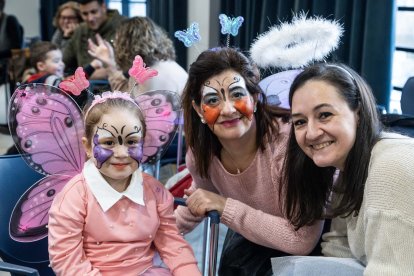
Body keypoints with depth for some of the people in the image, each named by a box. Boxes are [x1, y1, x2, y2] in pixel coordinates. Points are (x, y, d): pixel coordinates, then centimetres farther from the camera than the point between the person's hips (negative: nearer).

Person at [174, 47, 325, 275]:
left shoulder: (288, 141, -36)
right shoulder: (200, 153, -16)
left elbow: (301, 240, -36)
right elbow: (197, 203, 6)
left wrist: (225, 207, -34)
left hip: (314, 238, -5)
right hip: (253, 232, 5)